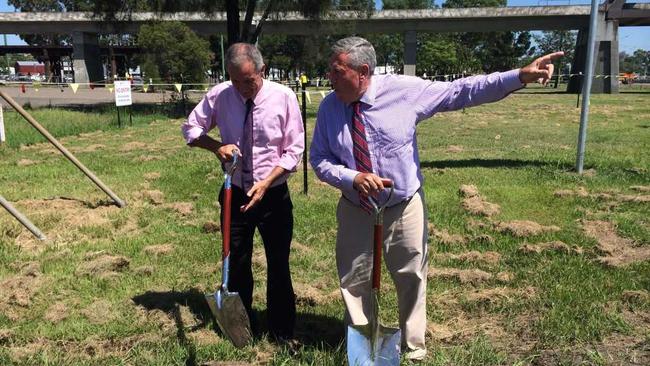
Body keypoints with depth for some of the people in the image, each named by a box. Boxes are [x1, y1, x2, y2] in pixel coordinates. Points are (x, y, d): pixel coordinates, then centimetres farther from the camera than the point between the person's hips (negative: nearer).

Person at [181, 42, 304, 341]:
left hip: (273, 195, -2)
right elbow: (190, 128, 4)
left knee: (278, 264, 8)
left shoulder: (283, 97, -13)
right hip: (235, 194, 2)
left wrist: (266, 183, -20)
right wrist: (217, 146, -15)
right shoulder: (219, 95, -9)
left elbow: (294, 151, -9)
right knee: (236, 263, 14)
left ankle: (282, 333, 27)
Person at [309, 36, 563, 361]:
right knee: (353, 280, 15)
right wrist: (353, 178, -25)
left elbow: (460, 92, -12)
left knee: (411, 278, 15)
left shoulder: (404, 90, -16)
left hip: (404, 207, -1)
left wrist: (519, 76, -18)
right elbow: (319, 160, -6)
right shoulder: (329, 106, -10)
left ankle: (413, 345, 41)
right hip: (354, 210, 2)